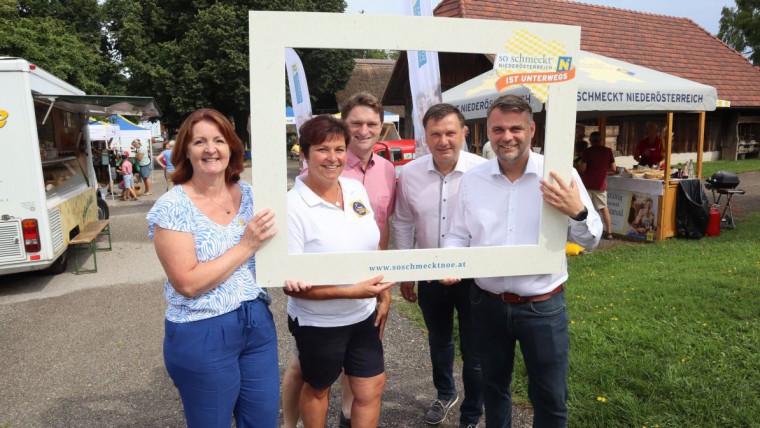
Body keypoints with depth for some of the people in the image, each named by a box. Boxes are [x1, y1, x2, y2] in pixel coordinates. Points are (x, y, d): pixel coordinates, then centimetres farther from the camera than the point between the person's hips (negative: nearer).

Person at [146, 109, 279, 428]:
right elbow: (188, 283, -20)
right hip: (202, 335, -4)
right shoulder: (171, 208, -13)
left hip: (258, 323, 5)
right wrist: (246, 245, -21)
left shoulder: (249, 195, 1)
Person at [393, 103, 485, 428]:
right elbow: (403, 224, 4)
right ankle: (445, 394, 51)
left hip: (474, 276, -3)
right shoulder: (410, 173, -6)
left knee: (474, 353, 11)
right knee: (438, 342, 24)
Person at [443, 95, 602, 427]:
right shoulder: (472, 179, -1)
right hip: (488, 304, 3)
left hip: (543, 306, -2)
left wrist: (577, 212, -26)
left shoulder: (561, 174, -9)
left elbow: (590, 241, -5)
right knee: (493, 387, 22)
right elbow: (458, 235, 5)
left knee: (550, 398, 14)